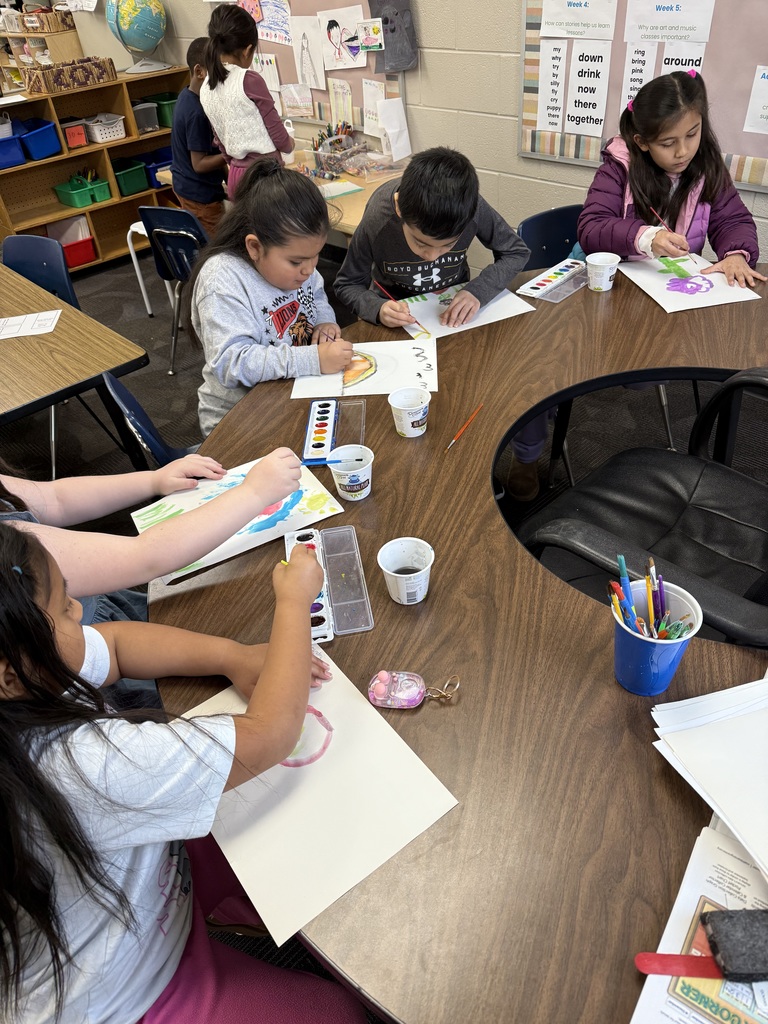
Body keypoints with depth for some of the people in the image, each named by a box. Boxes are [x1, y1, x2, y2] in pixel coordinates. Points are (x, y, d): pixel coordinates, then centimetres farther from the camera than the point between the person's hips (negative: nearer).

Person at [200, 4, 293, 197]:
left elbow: (222, 142, 14)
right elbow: (278, 136, -8)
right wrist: (290, 144, 14)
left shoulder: (206, 88, 6)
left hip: (237, 175, 7)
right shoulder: (250, 80, -14)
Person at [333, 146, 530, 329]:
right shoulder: (376, 221, -29)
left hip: (454, 308, 1)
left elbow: (517, 252, -10)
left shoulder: (472, 207, -26)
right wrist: (378, 309, -34)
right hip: (397, 311, -1)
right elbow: (346, 285, -14)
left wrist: (478, 291, -27)